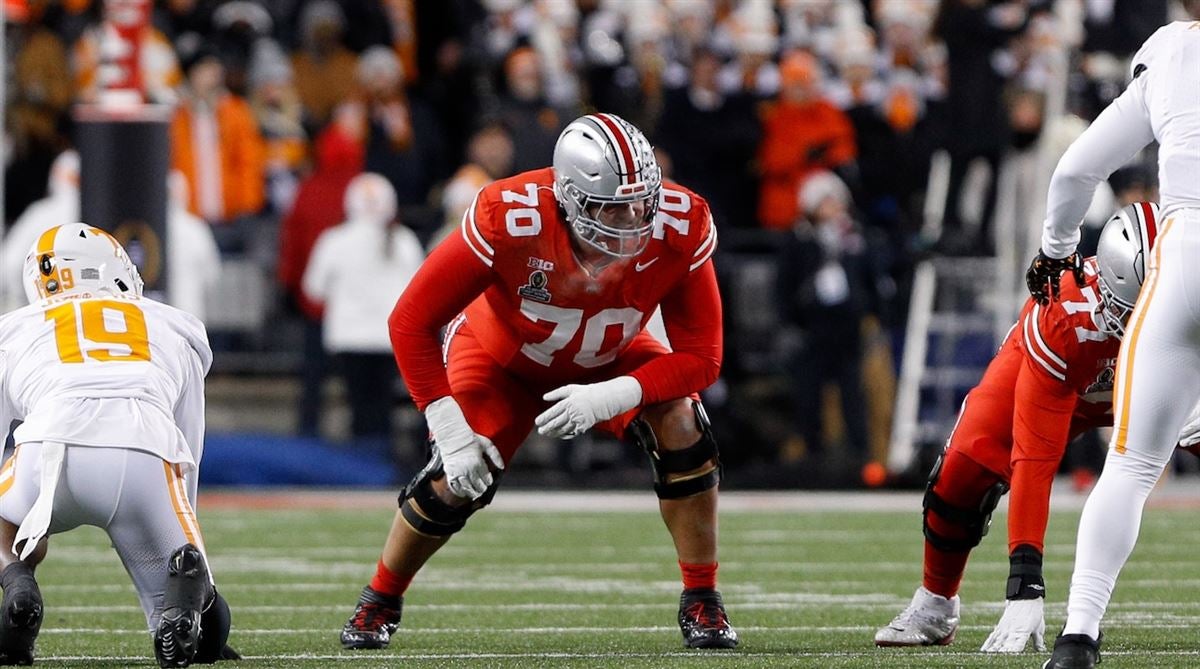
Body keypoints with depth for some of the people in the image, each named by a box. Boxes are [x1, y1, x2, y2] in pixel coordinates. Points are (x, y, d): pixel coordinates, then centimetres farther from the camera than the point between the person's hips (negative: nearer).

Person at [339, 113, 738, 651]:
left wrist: (607, 399, -40)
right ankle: (379, 601, 15)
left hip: (611, 358, 2)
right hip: (505, 357, -2)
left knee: (681, 428, -23)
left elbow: (700, 357, -26)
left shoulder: (680, 230, -34)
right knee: (456, 482, -15)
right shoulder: (510, 221, -40)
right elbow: (412, 322, -30)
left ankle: (701, 601, -7)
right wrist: (449, 428, -34)